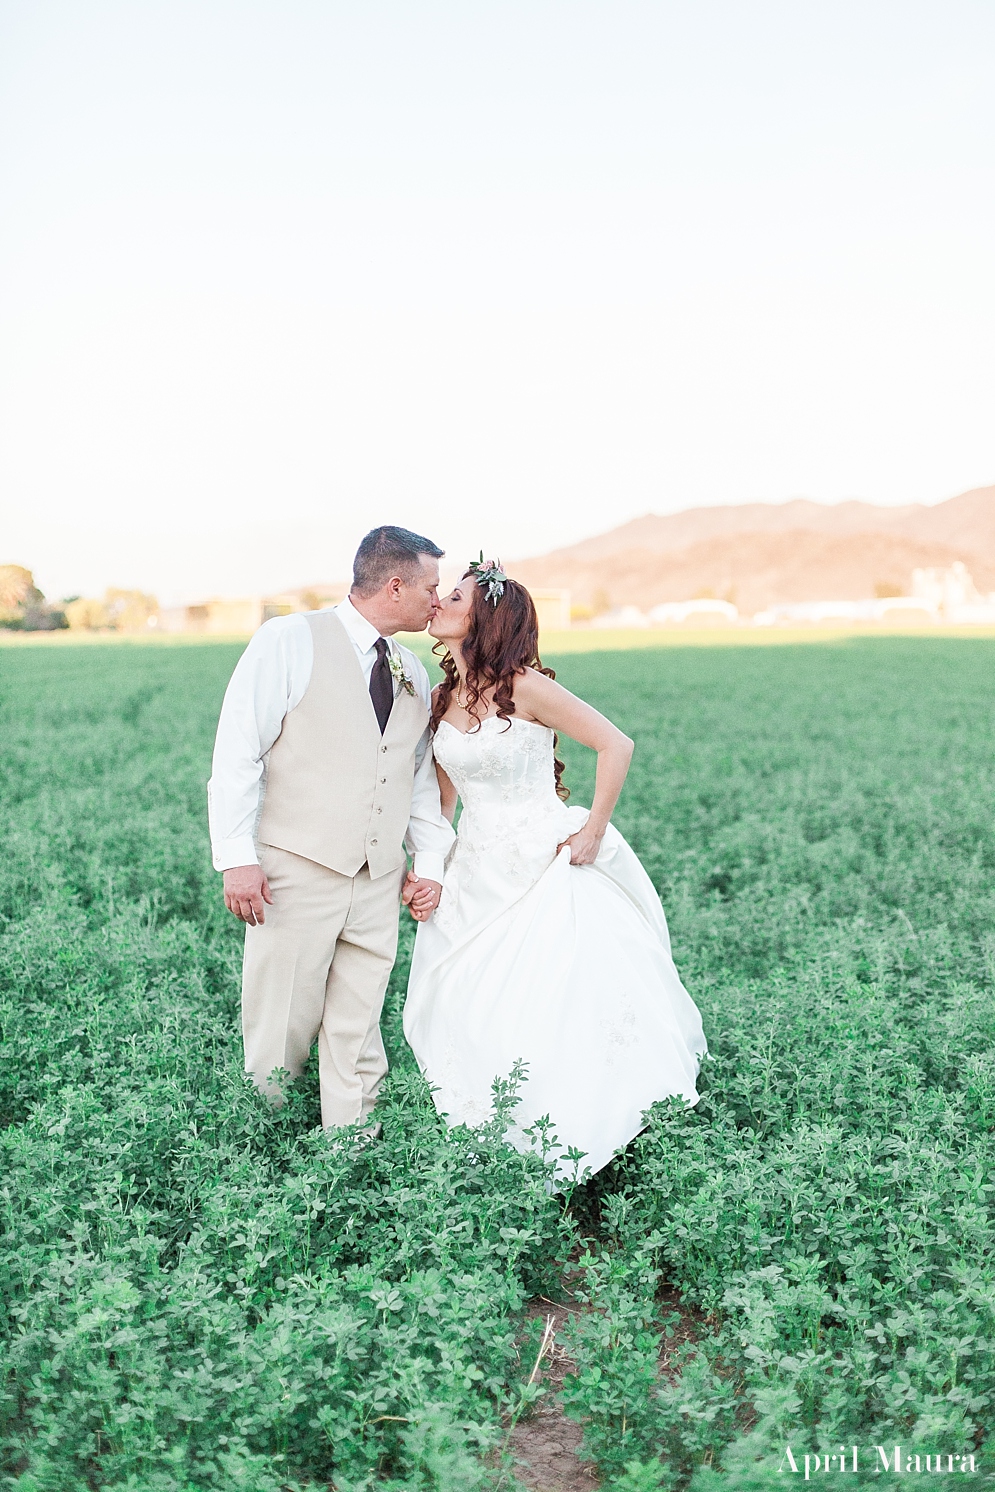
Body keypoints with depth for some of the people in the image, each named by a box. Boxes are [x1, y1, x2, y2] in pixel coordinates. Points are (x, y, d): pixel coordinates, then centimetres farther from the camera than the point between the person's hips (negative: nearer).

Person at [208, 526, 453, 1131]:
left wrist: (430, 863, 9)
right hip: (296, 873, -5)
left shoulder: (414, 675, 16)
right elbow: (237, 753, -8)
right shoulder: (289, 641, -4)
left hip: (379, 885, 5)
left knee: (357, 1041, 10)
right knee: (281, 1034, 3)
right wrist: (238, 857, -15)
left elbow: (421, 778, 21)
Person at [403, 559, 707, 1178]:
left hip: (546, 870, -7)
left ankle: (556, 1157, 17)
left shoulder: (523, 686, -15)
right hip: (477, 873, 7)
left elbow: (617, 744, -15)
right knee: (465, 1015, 8)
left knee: (551, 1007, -3)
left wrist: (594, 830, -12)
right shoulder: (446, 696, 6)